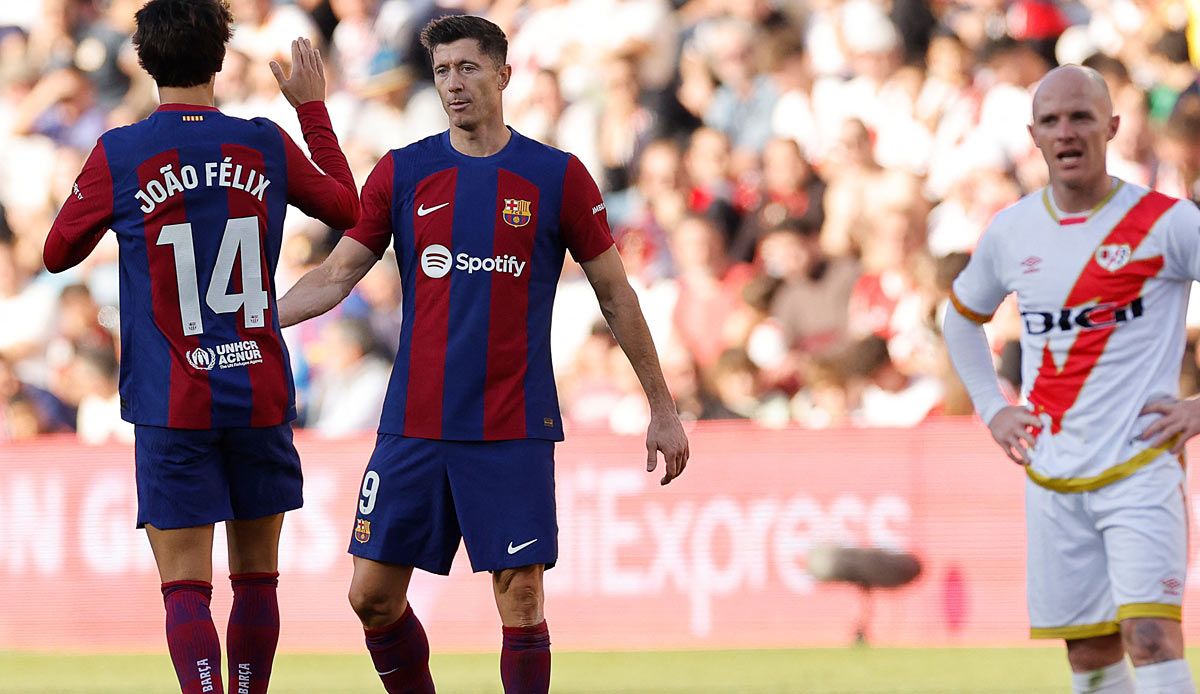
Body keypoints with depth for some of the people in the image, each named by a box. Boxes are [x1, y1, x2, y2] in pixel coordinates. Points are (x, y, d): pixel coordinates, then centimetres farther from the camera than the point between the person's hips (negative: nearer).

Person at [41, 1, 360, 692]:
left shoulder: (119, 155, -7)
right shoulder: (266, 145, 0)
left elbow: (58, 254, 7)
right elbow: (347, 207, 19)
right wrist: (315, 110, 29)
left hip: (172, 406, -2)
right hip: (261, 396, 2)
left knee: (186, 586, -5)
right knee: (256, 578, 14)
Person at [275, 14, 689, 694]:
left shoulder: (557, 176, 1)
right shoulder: (402, 172, 6)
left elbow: (616, 295, 7)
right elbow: (336, 277, 8)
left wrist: (663, 408, 7)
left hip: (515, 431, -3)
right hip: (414, 427, 3)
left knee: (521, 603, -6)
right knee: (373, 596, 2)